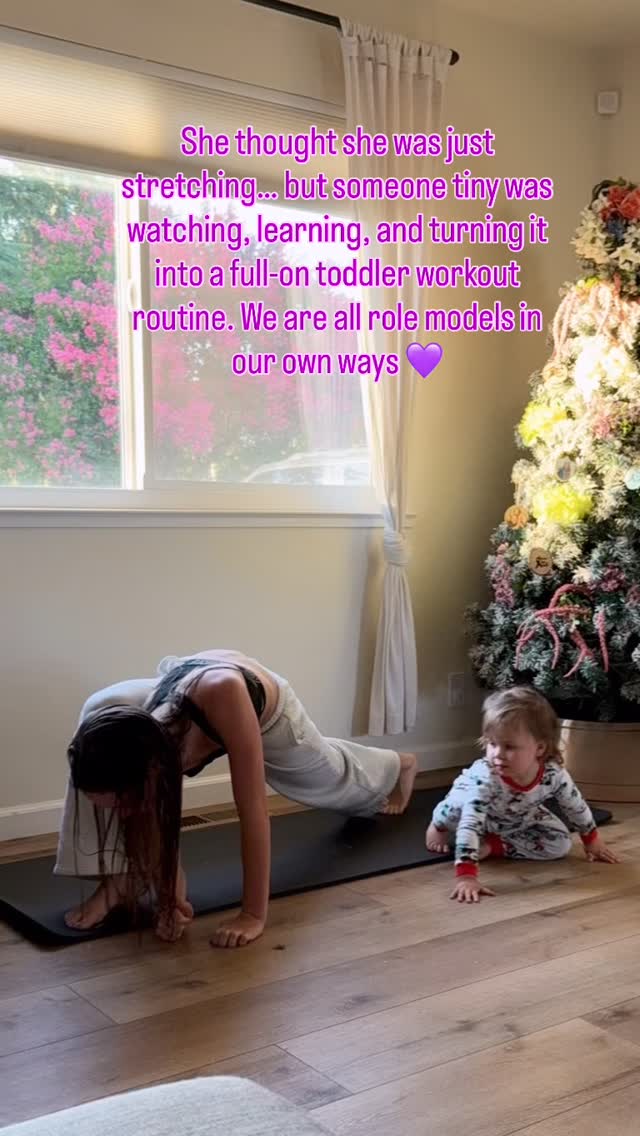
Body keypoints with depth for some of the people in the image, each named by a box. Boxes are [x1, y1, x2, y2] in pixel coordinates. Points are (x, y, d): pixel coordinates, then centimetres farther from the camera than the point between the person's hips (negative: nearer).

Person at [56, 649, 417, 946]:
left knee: (331, 776, 28)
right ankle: (118, 881, -16)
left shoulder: (222, 694, -55)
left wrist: (254, 915, -44)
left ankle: (400, 766, 65)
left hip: (268, 714, -2)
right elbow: (155, 822, -27)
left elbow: (253, 810, -48)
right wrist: (170, 894, -37)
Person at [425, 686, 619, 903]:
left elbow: (576, 805, -13)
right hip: (476, 805, -4)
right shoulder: (484, 778, -46)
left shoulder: (554, 774, -34)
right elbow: (470, 825, -51)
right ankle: (439, 825, 2)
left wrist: (592, 839, 3)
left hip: (520, 820, 4)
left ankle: (494, 845, -2)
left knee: (560, 844, -12)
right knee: (455, 809, -35)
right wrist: (466, 875, -59)